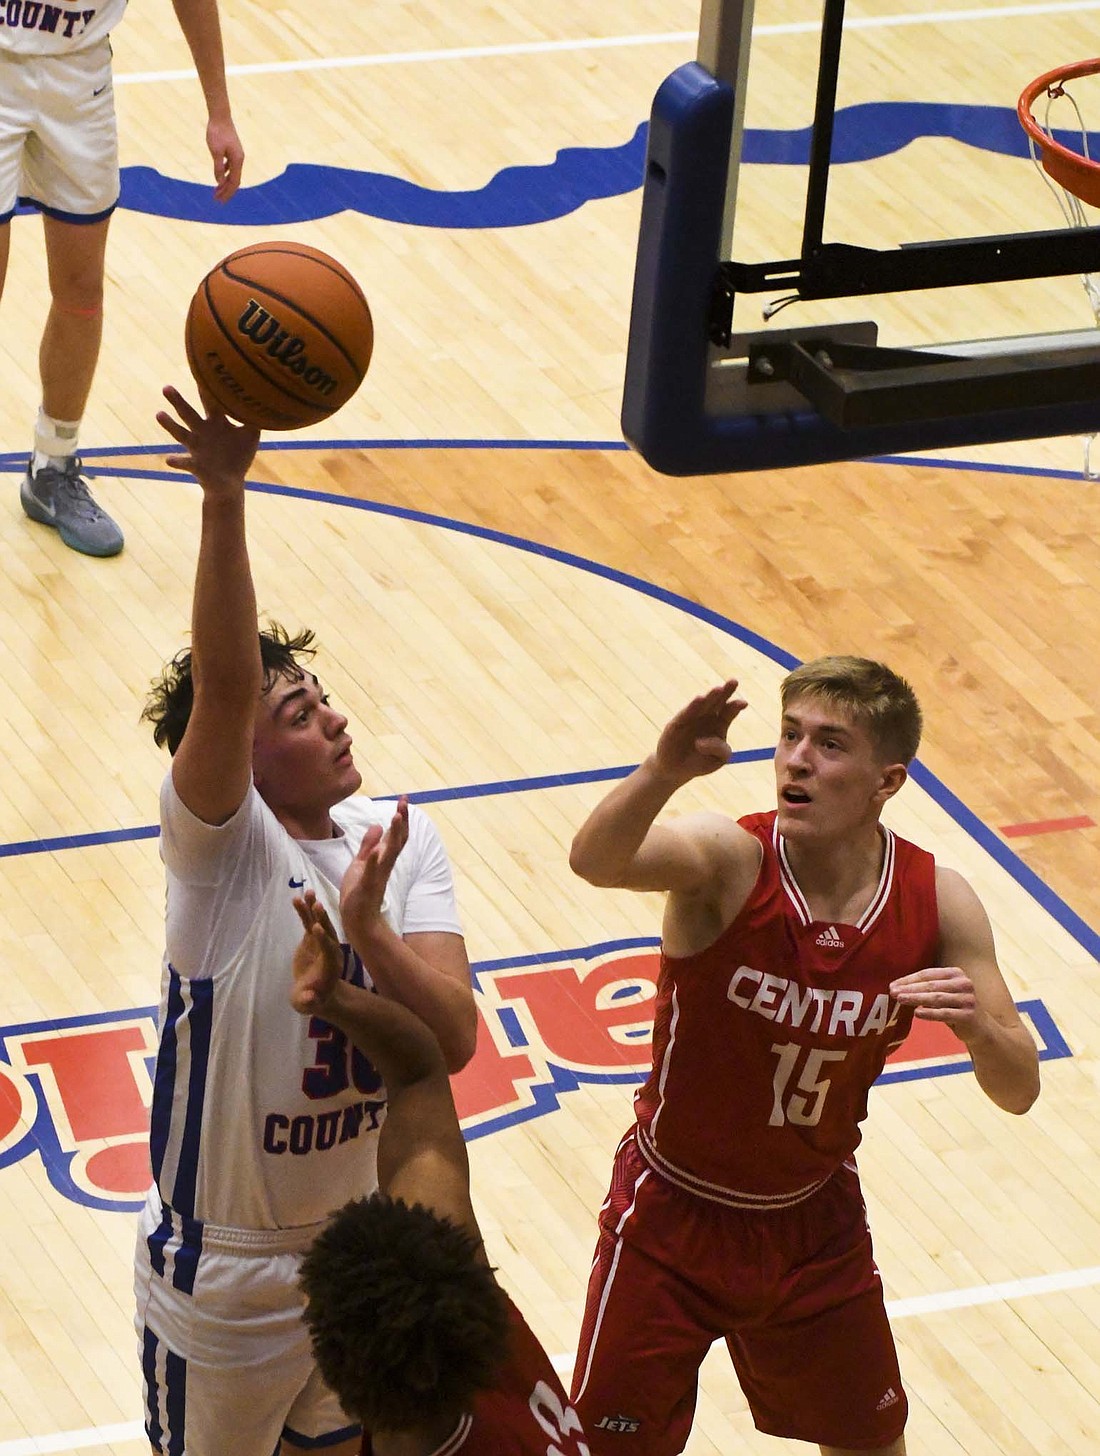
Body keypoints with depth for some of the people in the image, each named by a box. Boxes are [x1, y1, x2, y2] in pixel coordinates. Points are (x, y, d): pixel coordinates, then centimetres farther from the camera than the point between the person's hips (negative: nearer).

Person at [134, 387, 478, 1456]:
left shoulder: (401, 844, -5)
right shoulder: (221, 844, -20)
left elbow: (452, 1039, -15)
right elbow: (221, 688, -40)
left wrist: (366, 931, -33)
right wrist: (223, 495, -53)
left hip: (358, 1245, 5)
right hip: (225, 1276, -5)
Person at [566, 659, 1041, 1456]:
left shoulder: (936, 904, -14)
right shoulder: (729, 859, -25)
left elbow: (1019, 1091, -10)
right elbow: (596, 860, -47)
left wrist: (980, 1027, -33)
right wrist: (663, 770, -67)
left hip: (815, 1221, 3)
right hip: (676, 1215, -3)